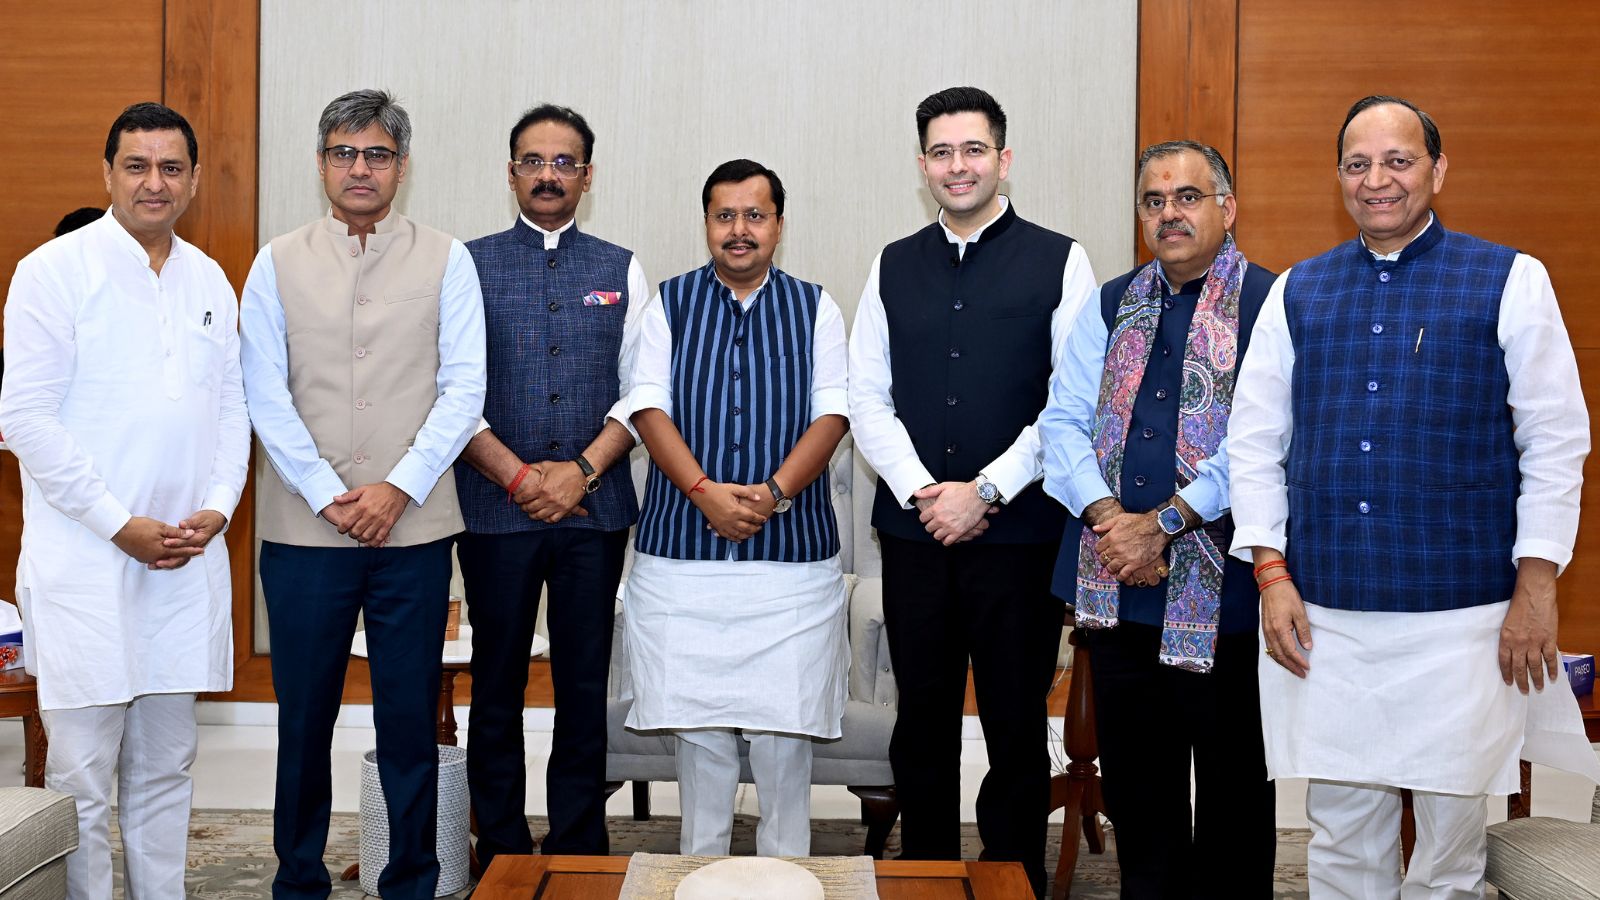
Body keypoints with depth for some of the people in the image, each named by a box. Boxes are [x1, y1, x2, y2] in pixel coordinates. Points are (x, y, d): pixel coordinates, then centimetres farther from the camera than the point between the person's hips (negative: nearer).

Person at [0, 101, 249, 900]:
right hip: (85, 559, -5)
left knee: (167, 766, 13)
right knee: (81, 779, -2)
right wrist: (120, 525, -12)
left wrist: (217, 507, -2)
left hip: (186, 558, 5)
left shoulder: (210, 281, 12)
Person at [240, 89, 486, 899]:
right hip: (302, 529, 1)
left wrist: (398, 487, -10)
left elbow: (464, 389, -1)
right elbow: (265, 396, 2)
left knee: (410, 718, 5)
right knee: (303, 717, 7)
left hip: (413, 529, 0)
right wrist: (328, 495, -7)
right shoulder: (277, 264, 7)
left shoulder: (445, 261, 5)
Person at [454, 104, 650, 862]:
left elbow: (642, 391, 3)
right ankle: (501, 857, 17)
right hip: (494, 508, -1)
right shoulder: (470, 266, 4)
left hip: (595, 507, 1)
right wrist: (518, 475, -11)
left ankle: (578, 855, 16)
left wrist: (582, 470, -10)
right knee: (496, 690, 6)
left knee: (585, 689, 6)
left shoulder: (621, 271, 9)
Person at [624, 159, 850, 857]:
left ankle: (785, 868, 15)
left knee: (785, 719, 2)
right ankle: (700, 867, 19)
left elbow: (831, 413, -1)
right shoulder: (670, 303, 7)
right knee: (695, 716, 6)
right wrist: (704, 491, -15)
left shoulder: (814, 308, 7)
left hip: (790, 544, 0)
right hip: (684, 544, 0)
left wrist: (773, 493, -16)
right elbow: (649, 408, -1)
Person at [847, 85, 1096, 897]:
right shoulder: (893, 268, 10)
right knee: (922, 722, 10)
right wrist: (923, 492, -7)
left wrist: (985, 491, -11)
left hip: (1020, 532, -3)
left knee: (1016, 725, 4)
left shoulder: (1059, 262, 0)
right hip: (913, 532, 3)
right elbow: (867, 398, 6)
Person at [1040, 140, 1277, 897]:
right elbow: (1063, 421, 4)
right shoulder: (1108, 308, 12)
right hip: (1114, 581, 5)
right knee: (1133, 778, 14)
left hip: (1220, 583, -4)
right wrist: (1109, 518, -11)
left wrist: (1163, 523, -17)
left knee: (1233, 780, 7)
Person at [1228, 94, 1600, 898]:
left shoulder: (1509, 281, 2)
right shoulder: (1297, 291, 9)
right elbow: (1253, 441, 9)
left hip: (1463, 617, -2)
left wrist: (1535, 589, -4)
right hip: (1323, 619, 2)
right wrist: (1273, 576, 2)